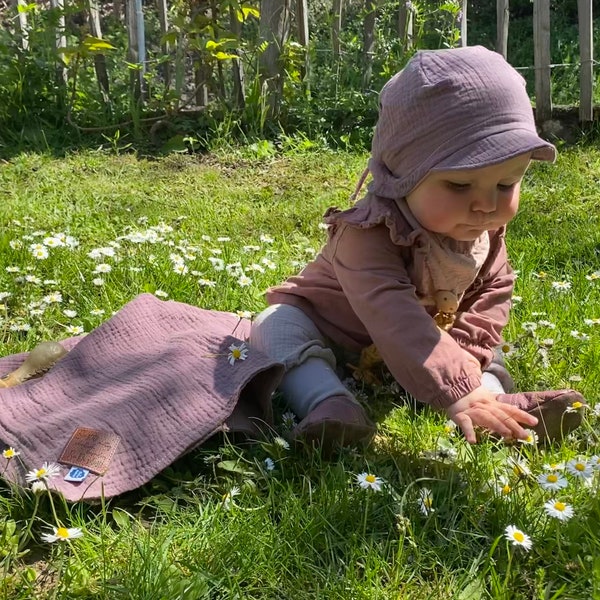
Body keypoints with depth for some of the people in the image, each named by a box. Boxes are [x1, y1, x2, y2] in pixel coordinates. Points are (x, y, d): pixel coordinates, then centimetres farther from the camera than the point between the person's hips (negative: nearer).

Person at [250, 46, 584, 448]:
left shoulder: (485, 231, -15)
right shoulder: (367, 236, -40)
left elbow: (493, 290, -5)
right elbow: (394, 321, -50)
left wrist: (462, 352, -24)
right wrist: (459, 391, -57)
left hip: (423, 338, 6)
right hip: (334, 336, -5)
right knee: (275, 325, -29)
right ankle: (330, 403, -46)